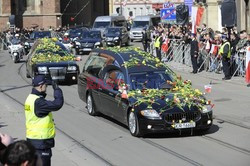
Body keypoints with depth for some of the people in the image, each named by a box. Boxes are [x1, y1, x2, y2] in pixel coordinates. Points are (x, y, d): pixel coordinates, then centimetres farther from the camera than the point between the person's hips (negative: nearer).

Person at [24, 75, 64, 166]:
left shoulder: (31, 98, 9)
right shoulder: (38, 102, -23)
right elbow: (57, 104, -28)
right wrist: (56, 89, -16)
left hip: (33, 137, 10)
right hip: (40, 140, -10)